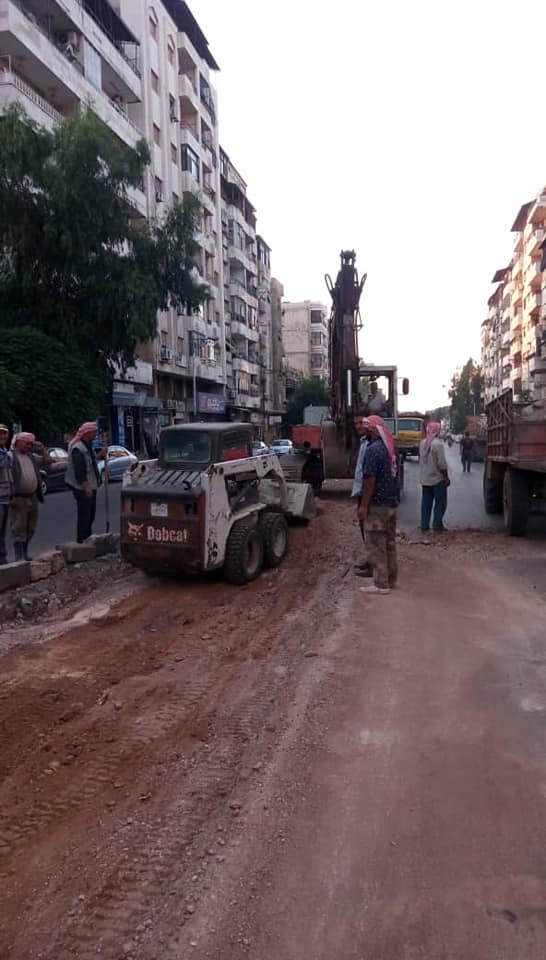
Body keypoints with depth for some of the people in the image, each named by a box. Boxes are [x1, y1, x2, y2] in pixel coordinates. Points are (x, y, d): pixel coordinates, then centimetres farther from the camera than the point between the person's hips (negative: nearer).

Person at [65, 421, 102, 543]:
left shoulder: (88, 446, 15)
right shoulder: (77, 448, -17)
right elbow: (79, 470, -24)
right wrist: (86, 486, -27)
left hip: (90, 487, 10)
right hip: (83, 489, -10)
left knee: (91, 514, 16)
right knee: (84, 515, -6)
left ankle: (87, 539, 27)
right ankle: (82, 540, 1)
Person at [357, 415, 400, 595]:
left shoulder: (373, 449, -18)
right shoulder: (391, 447, 10)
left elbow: (370, 479, -21)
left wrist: (363, 505, -17)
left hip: (378, 504, -9)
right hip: (392, 502, 9)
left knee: (376, 545, -2)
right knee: (389, 542, 16)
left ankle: (381, 584, 2)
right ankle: (391, 578, 24)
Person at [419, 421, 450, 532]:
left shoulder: (422, 443, 3)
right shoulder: (438, 444, -18)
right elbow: (442, 464, -18)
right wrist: (446, 477, -9)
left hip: (425, 479, 6)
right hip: (438, 478, -6)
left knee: (426, 503, 11)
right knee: (440, 503, 5)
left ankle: (424, 525, 13)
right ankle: (437, 525, 6)